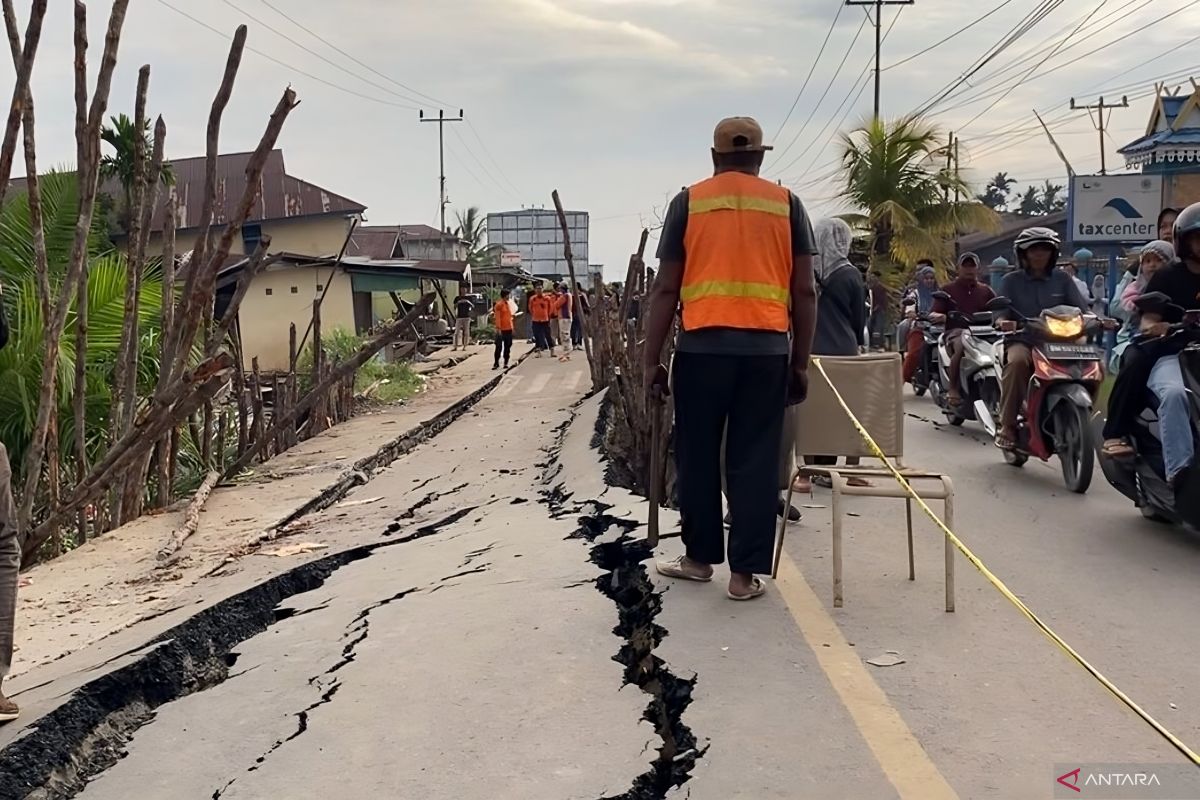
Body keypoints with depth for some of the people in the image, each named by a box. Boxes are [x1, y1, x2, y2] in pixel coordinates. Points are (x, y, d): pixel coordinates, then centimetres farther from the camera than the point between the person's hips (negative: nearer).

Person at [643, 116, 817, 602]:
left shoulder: (688, 202, 6)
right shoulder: (786, 204, 9)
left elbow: (666, 289, 2)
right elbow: (804, 291, 6)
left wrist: (651, 361, 7)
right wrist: (801, 363, 13)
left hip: (702, 346, -1)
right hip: (767, 349, 1)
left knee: (697, 457, 12)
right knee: (755, 461, 5)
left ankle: (700, 558, 22)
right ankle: (744, 573, 8)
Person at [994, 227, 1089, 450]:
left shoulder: (1063, 279, 14)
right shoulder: (1011, 281, 10)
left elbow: (1081, 309, 7)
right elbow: (1001, 315, 2)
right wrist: (1004, 323, -22)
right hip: (1021, 340, -2)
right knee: (1018, 361, -38)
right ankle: (1007, 426, -31)